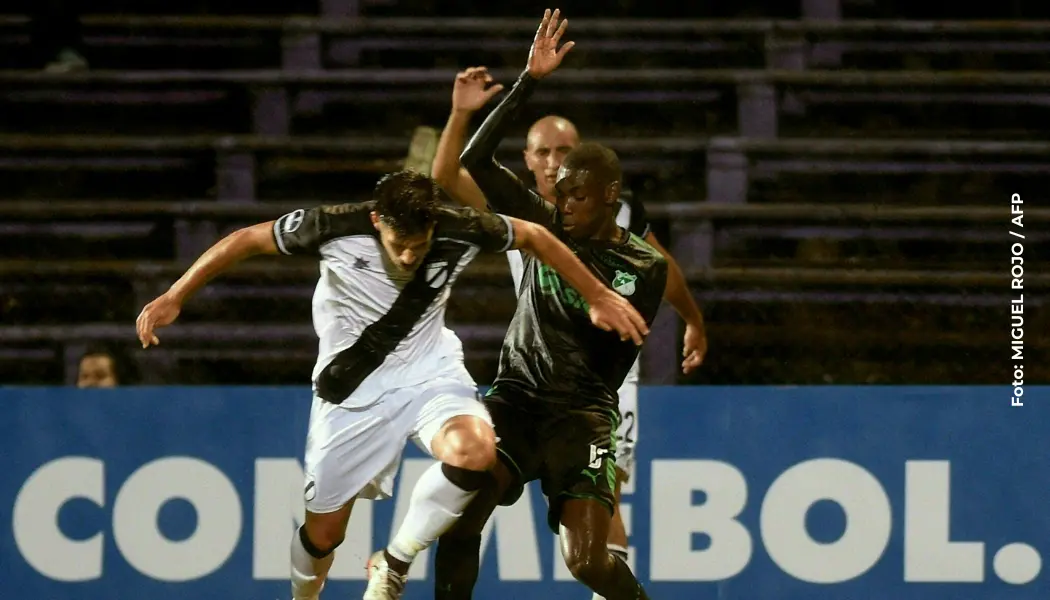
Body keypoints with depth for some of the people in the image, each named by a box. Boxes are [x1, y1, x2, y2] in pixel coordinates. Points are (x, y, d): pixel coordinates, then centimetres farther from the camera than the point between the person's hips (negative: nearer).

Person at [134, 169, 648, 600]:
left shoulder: (459, 232, -20)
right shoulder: (336, 229, -24)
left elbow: (534, 237, -1)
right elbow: (246, 240, -12)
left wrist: (598, 296, 5)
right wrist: (174, 298, -11)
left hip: (429, 371, 1)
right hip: (352, 390, -1)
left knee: (475, 451, -31)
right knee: (323, 532, 4)